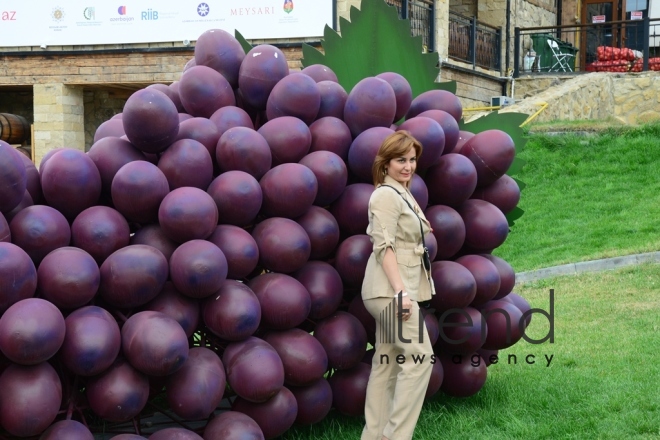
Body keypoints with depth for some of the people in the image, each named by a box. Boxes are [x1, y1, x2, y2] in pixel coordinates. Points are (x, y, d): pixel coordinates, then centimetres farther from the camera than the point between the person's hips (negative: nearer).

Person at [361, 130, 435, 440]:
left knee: (387, 361, 9)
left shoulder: (402, 194, 18)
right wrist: (400, 291, -25)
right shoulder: (386, 195, -11)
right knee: (419, 354, -13)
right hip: (391, 287, -10)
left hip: (398, 287, 10)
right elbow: (385, 247, -19)